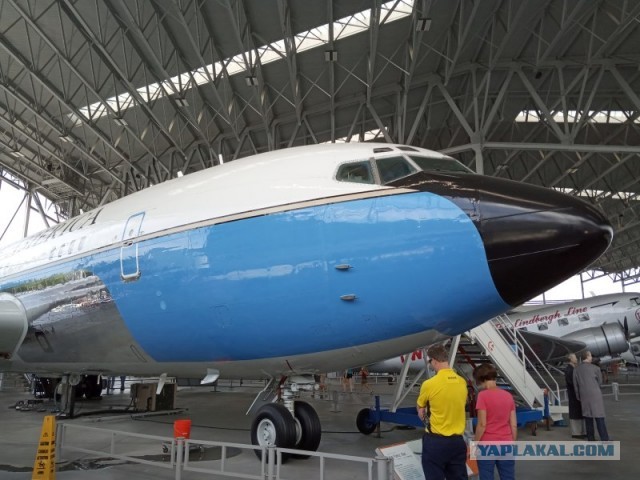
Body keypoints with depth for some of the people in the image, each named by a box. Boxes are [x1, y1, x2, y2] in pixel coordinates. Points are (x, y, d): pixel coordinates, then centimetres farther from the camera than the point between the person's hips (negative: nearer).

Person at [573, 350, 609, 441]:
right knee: (599, 418, -2)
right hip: (595, 395, -3)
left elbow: (575, 385, 5)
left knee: (588, 417, 11)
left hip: (584, 396, 3)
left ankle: (590, 438, 14)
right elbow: (600, 382, 7)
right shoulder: (595, 368, -7)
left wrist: (578, 397, 16)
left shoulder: (576, 369, 1)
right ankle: (605, 439, -4)